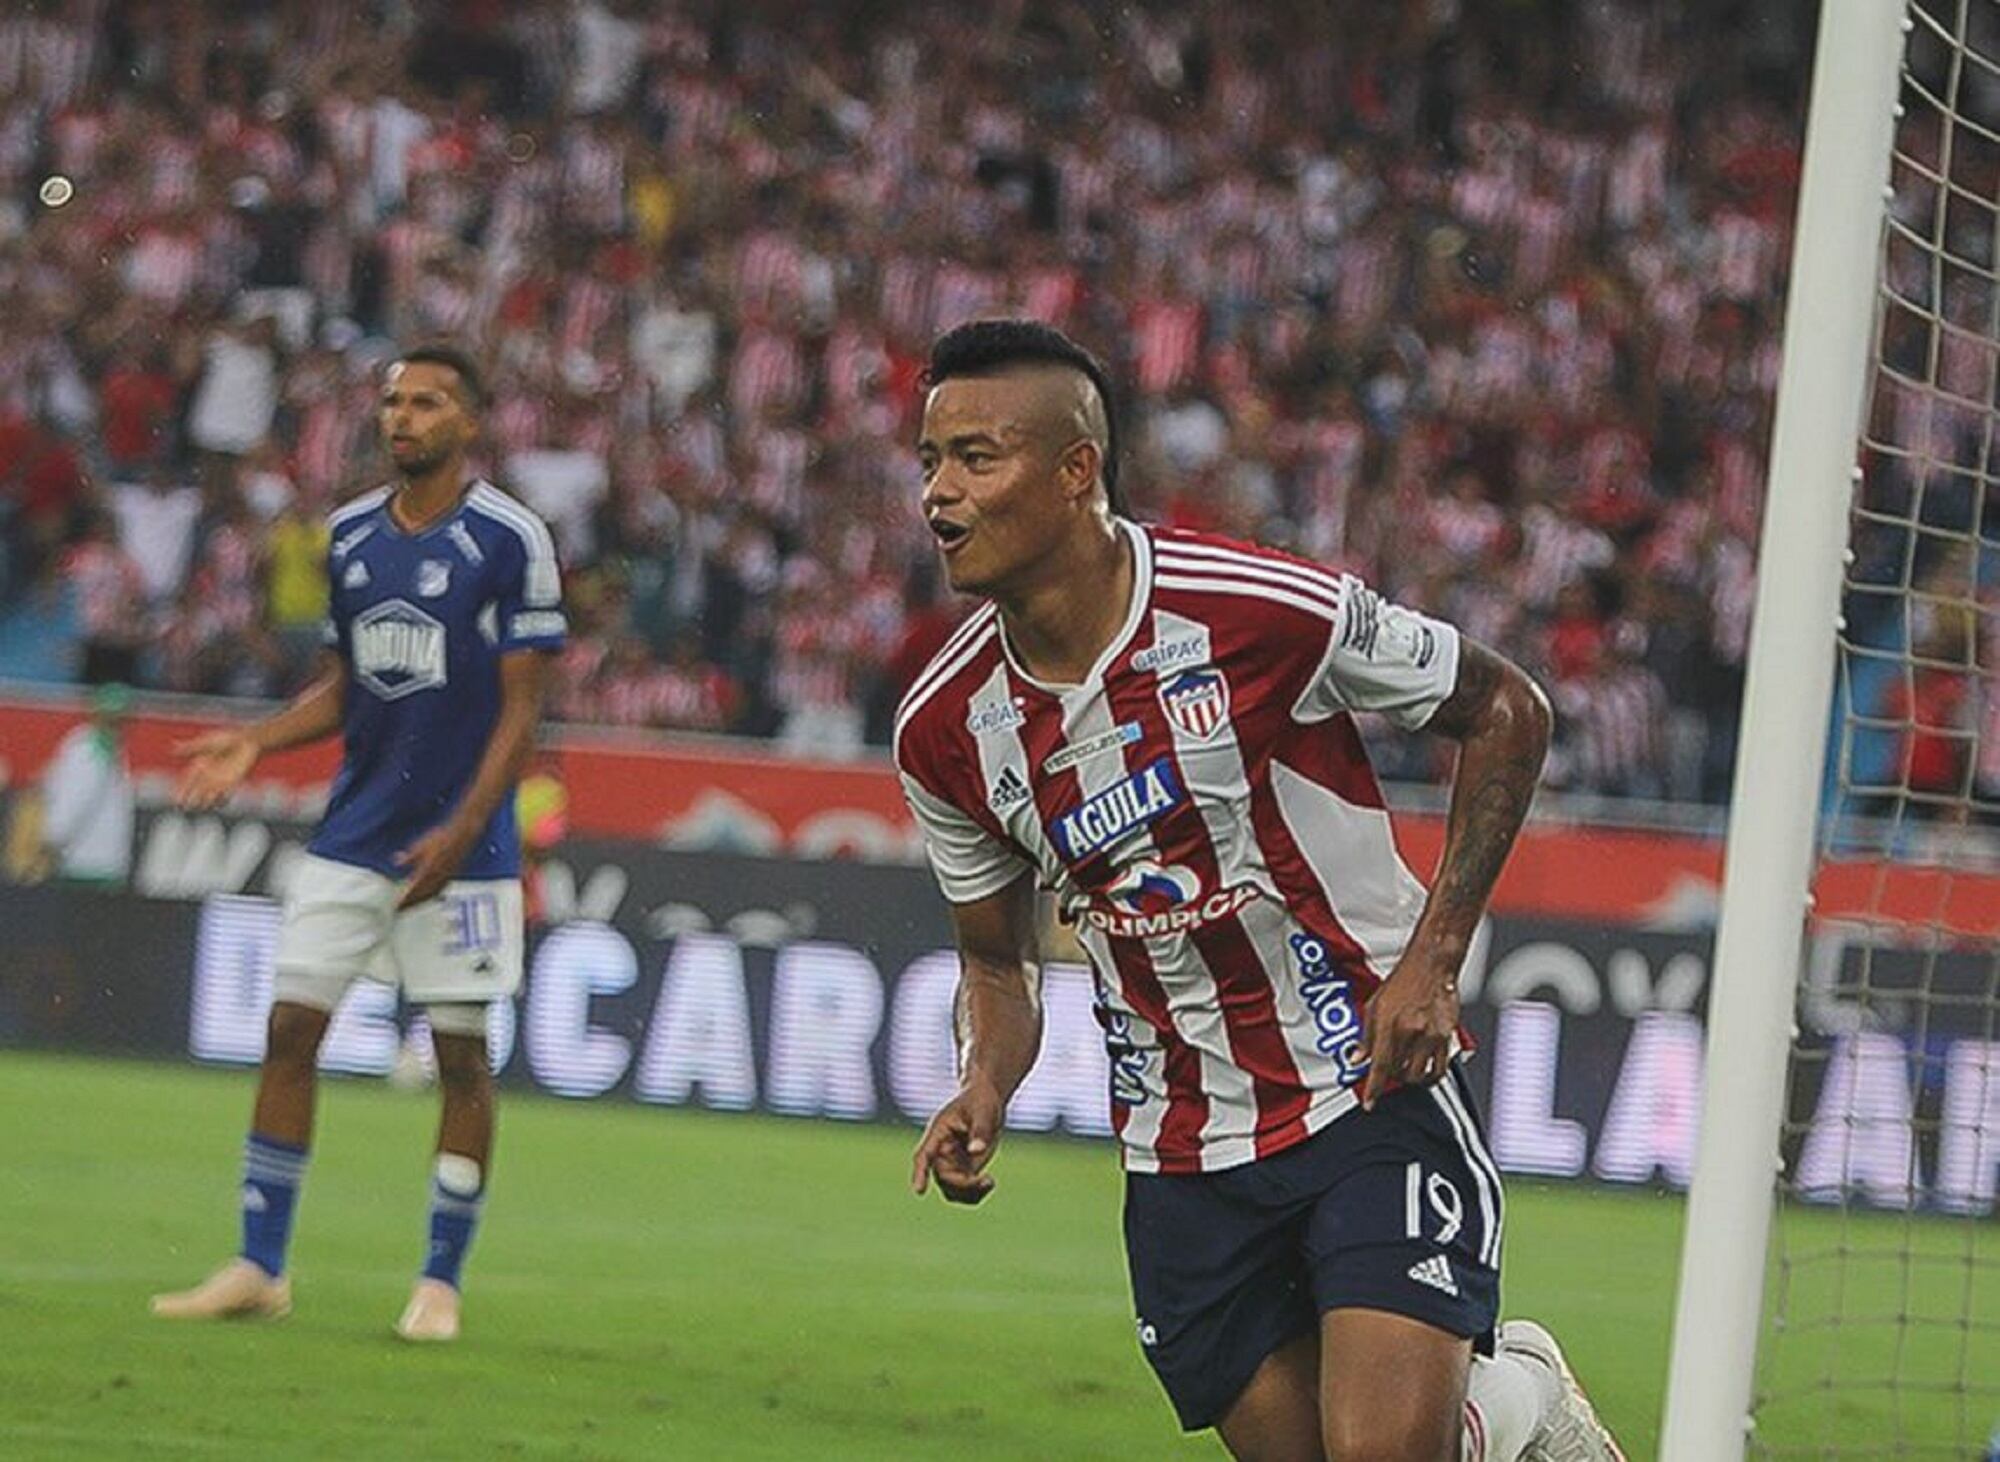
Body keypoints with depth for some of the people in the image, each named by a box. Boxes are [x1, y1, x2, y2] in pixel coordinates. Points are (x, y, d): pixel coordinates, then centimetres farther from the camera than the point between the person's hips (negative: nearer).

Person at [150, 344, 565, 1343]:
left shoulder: (510, 539, -8)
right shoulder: (351, 536, 9)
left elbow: (522, 706, -9)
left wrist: (463, 830, -18)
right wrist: (255, 743, 3)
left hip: (458, 844, -5)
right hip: (351, 837, 5)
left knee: (462, 1053, -1)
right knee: (289, 1030, 0)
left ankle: (441, 1282, 9)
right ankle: (258, 1269, 7)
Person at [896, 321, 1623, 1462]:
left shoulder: (1267, 612, -17)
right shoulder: (945, 732, -3)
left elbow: (1507, 713, -3)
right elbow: (998, 960, 12)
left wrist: (1432, 962, -10)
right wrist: (983, 1095, -9)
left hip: (1373, 1098, -4)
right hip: (1182, 1156, 4)